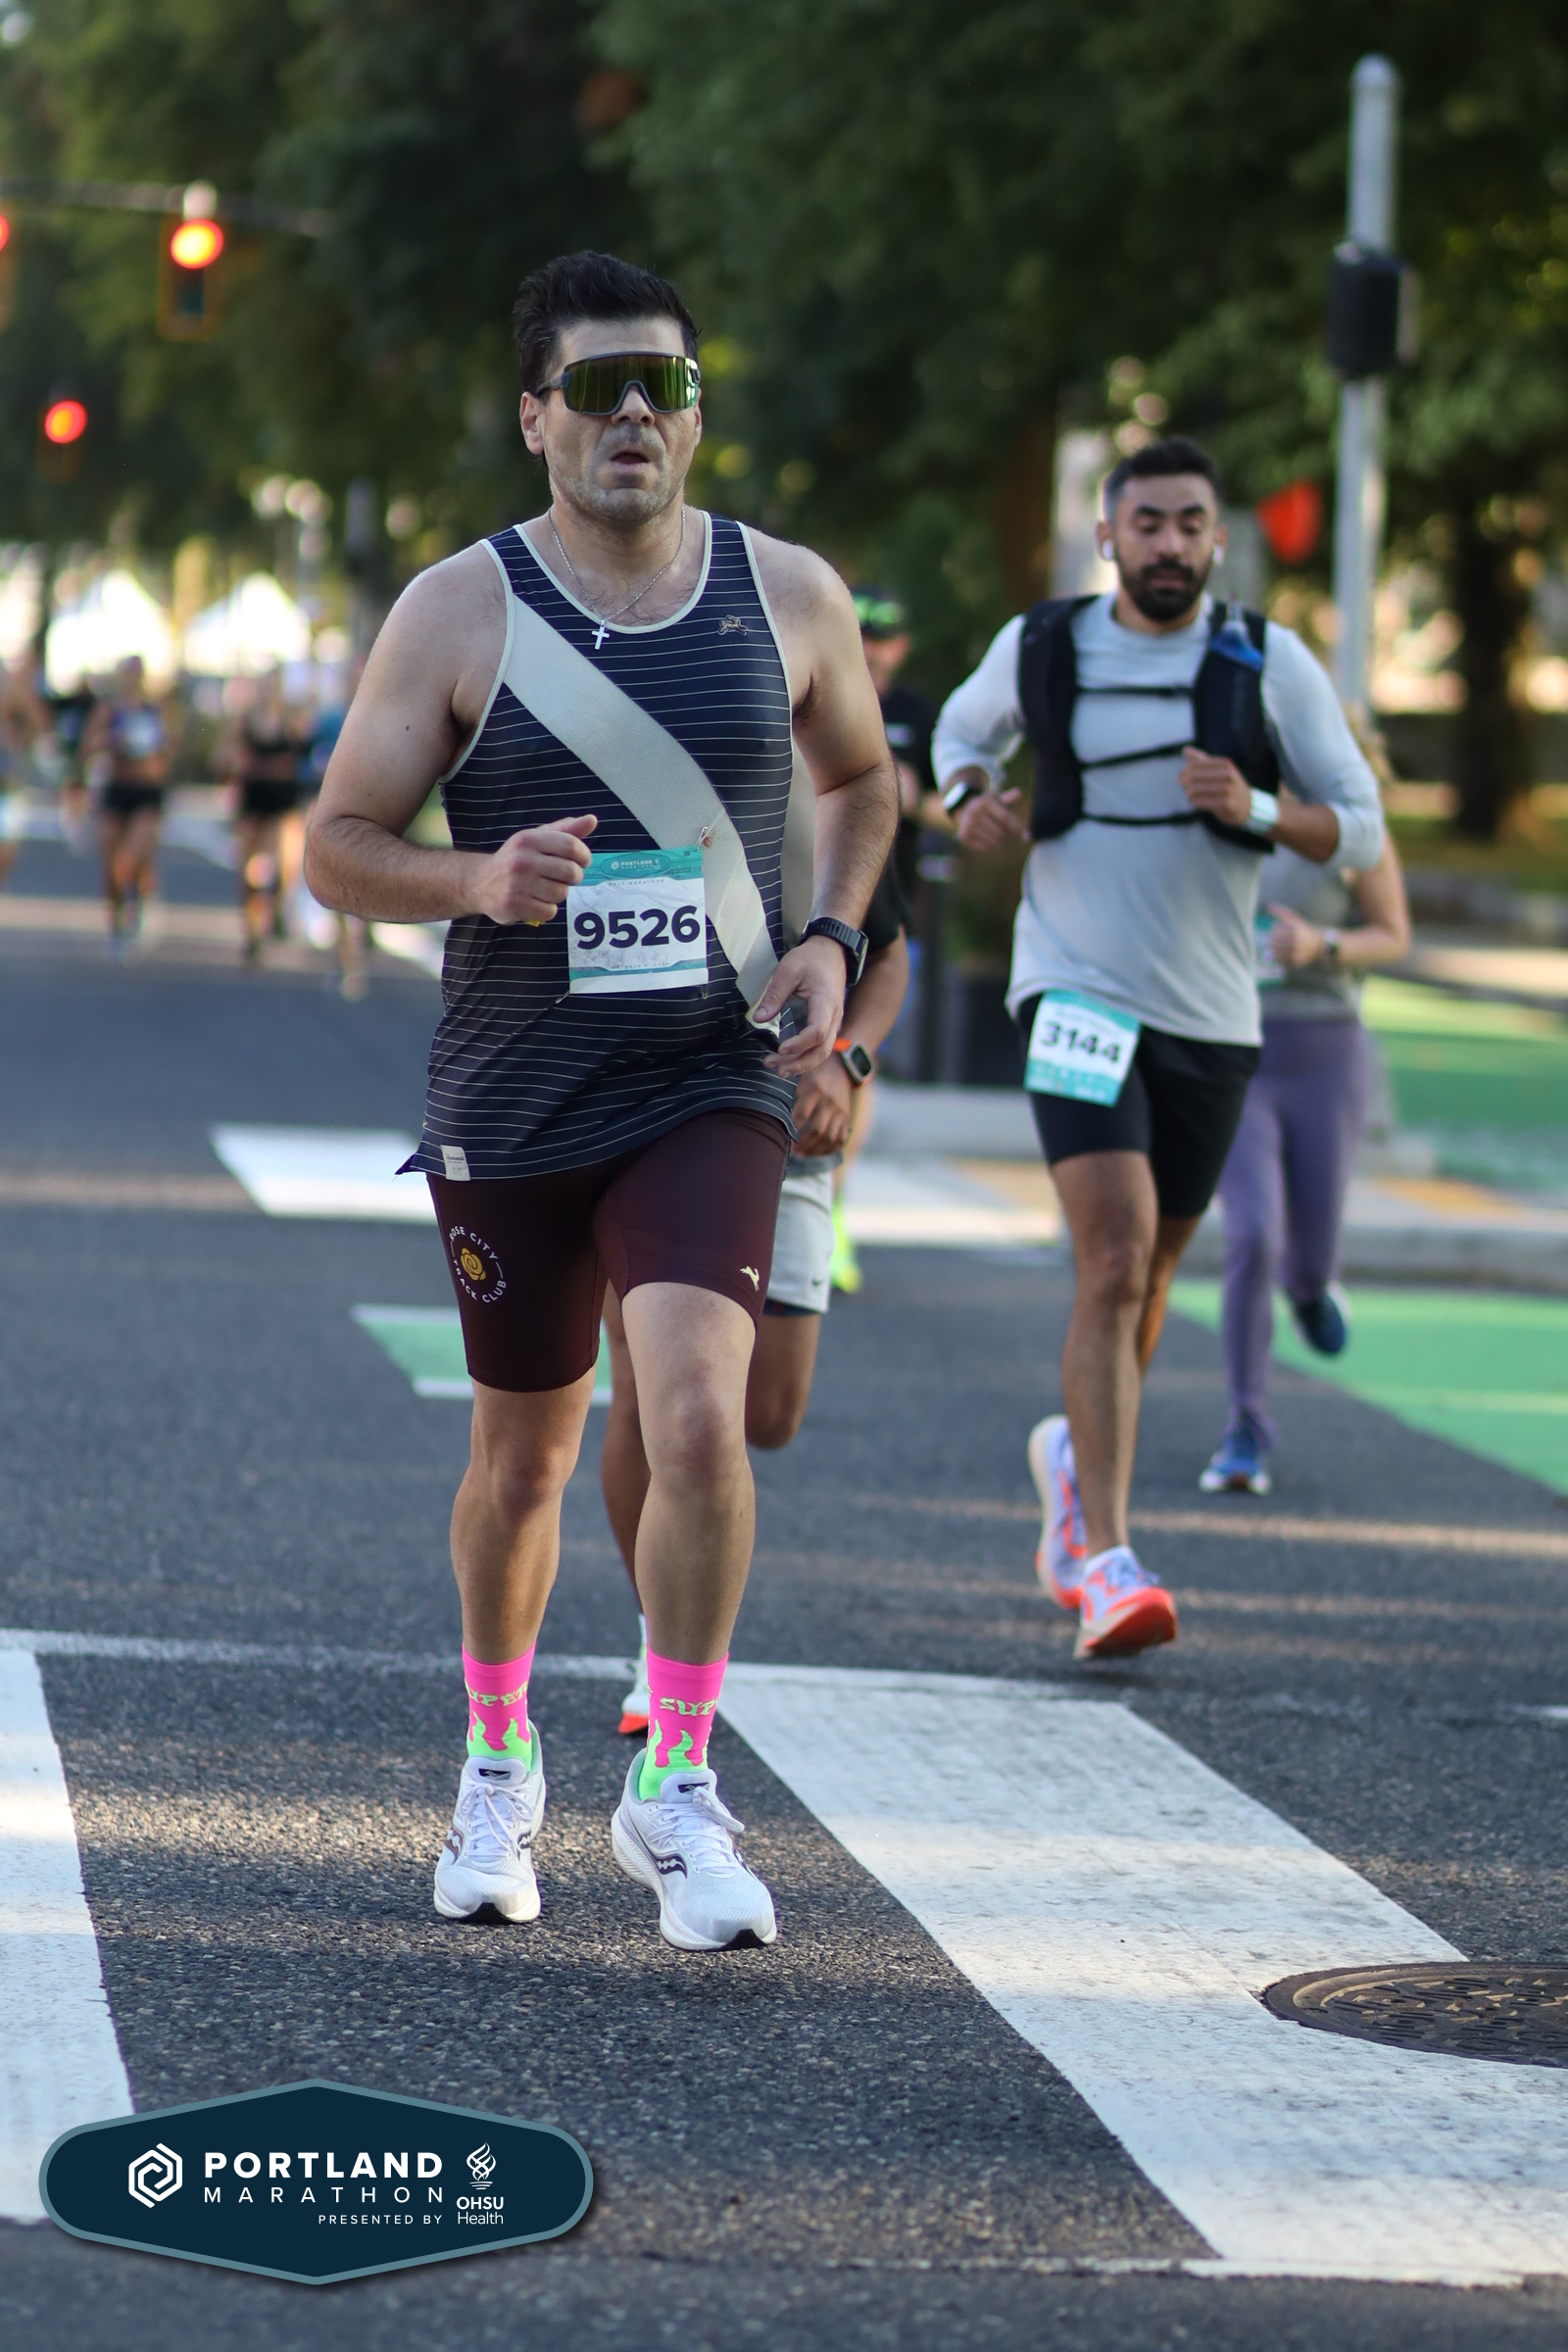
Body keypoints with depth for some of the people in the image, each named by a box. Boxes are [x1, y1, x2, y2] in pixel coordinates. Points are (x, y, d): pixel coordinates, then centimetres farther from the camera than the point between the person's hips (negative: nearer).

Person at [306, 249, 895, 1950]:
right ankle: (500, 1762, 37)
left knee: (697, 1413, -20)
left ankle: (675, 1793, -8)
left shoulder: (789, 597, 1)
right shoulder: (459, 613, -4)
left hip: (712, 1091, 0)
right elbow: (336, 845, -2)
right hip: (511, 1107, 0)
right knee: (523, 1455, 13)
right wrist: (475, 882, -21)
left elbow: (861, 778, 20)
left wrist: (832, 937, 3)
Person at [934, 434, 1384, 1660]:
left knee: (1150, 1271, 16)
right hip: (1079, 996, -3)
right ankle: (1106, 1560, -23)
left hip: (1212, 1016, 3)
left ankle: (1076, 1453, 46)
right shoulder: (1041, 647, 0)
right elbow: (964, 728, 22)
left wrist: (1258, 811, -20)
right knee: (1116, 1262, -20)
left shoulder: (1270, 663, -1)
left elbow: (1361, 831, -1)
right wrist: (972, 798, -1)